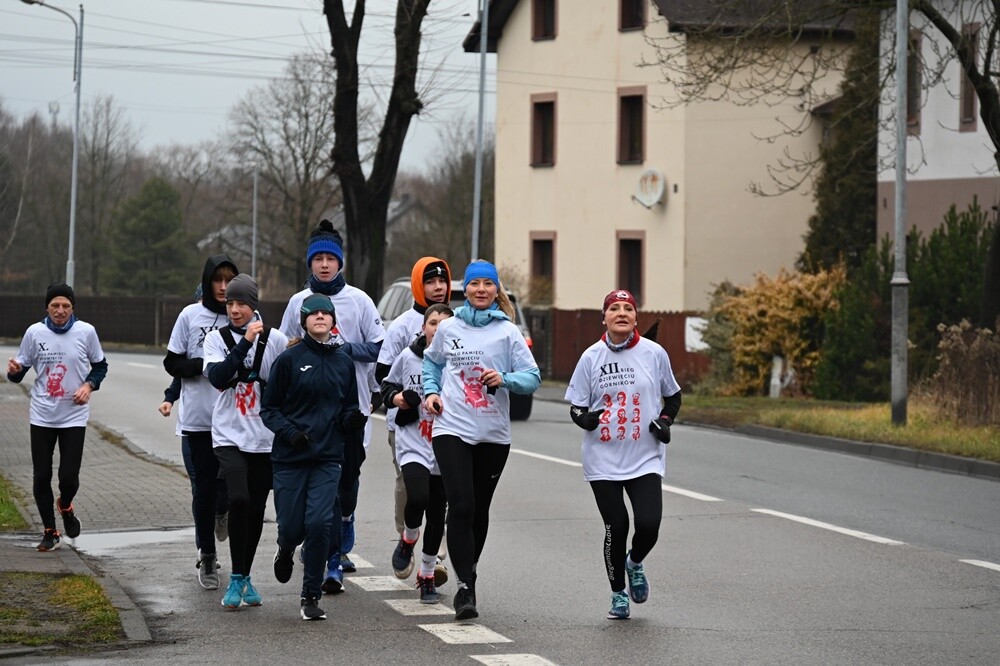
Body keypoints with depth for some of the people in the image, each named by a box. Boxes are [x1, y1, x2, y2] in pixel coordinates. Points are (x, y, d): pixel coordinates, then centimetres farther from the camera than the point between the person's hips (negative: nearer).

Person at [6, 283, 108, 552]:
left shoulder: (86, 332, -5)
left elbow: (100, 365, 10)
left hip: (74, 416, -1)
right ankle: (50, 531, 20)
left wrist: (89, 385, -9)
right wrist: (14, 371, -19)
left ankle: (65, 506, 29)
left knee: (69, 477, -7)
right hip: (42, 416, 1)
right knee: (41, 476, 2)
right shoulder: (35, 332, -4)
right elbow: (20, 371, 4)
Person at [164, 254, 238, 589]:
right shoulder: (191, 316, 2)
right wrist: (207, 365, -12)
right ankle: (207, 556, 14)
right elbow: (172, 363, 3)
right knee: (206, 485, 3)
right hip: (200, 418, 0)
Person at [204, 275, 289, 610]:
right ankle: (237, 578, -11)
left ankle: (245, 577, 25)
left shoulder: (275, 340, 2)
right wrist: (245, 342, -19)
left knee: (256, 509, 8)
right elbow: (218, 377, -16)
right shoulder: (217, 339, 3)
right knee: (238, 499, -20)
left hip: (265, 438, 1)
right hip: (229, 435, -1)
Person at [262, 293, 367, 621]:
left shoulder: (344, 361, 8)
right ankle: (286, 550, 40)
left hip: (328, 457, 2)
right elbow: (268, 408, 1)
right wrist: (288, 431, -16)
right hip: (290, 457, -1)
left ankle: (311, 597, 1)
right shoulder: (289, 359, -2)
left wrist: (354, 418, -4)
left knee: (319, 523, -12)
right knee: (291, 527, 0)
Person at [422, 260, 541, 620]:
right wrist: (430, 391, 7)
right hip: (452, 429, -1)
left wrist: (504, 379, -19)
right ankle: (465, 586, -16)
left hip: (494, 433, 1)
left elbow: (532, 378, -1)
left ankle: (468, 575, 29)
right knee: (461, 506, -14)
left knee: (480, 509, 11)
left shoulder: (508, 332, 1)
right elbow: (431, 362, 24)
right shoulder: (448, 328, 6)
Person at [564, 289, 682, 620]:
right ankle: (618, 594, 23)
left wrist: (665, 420, -5)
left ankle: (635, 563, 23)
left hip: (645, 458, 0)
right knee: (615, 528, 0)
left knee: (648, 525, -13)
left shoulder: (654, 353, 0)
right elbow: (576, 406, 4)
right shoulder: (591, 357, 0)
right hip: (603, 459, 0)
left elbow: (673, 396, 13)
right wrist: (584, 417, -18)